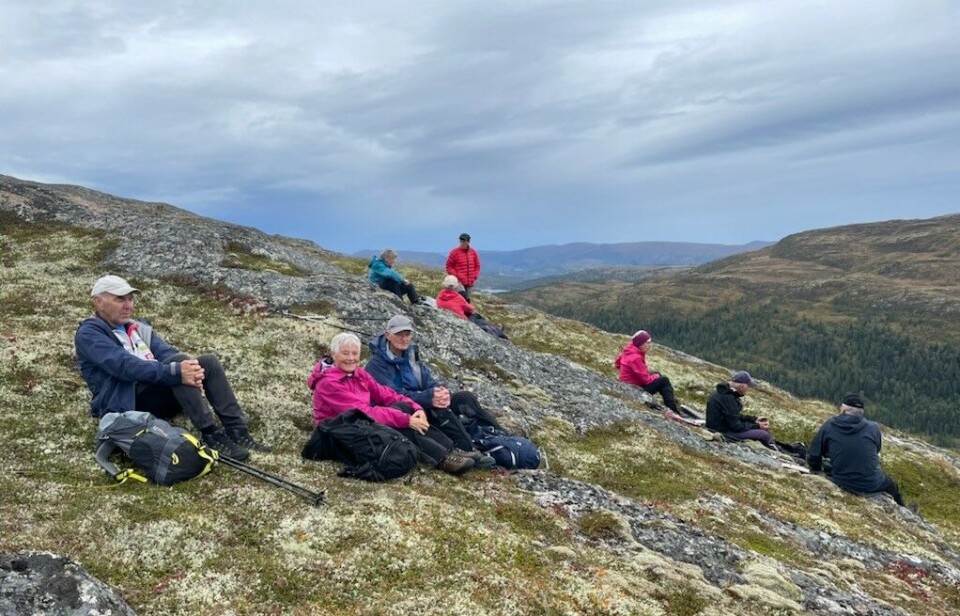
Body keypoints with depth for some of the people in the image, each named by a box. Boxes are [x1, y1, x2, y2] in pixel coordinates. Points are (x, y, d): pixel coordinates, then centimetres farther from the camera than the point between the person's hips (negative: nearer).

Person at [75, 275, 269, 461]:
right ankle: (211, 435, -33)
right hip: (125, 403, -7)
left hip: (159, 394, 7)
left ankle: (237, 431, -21)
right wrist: (176, 372, -32)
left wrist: (188, 369, -18)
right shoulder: (89, 334, -2)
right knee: (177, 362, -30)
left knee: (208, 362, -13)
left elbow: (166, 352, 6)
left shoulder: (138, 327, 23)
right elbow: (125, 365, -20)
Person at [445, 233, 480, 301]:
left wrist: (475, 277, 6)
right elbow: (449, 267, -2)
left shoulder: (473, 252, 8)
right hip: (459, 282, -5)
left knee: (467, 299, 10)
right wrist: (456, 277, -11)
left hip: (469, 283, 5)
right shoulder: (454, 252, -5)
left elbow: (477, 266, 17)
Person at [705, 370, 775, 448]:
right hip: (724, 432, -10)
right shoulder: (727, 398, -25)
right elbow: (736, 426, -21)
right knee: (764, 434, -11)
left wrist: (754, 419, 9)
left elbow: (736, 416, 16)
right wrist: (757, 426, -10)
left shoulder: (727, 392, 5)